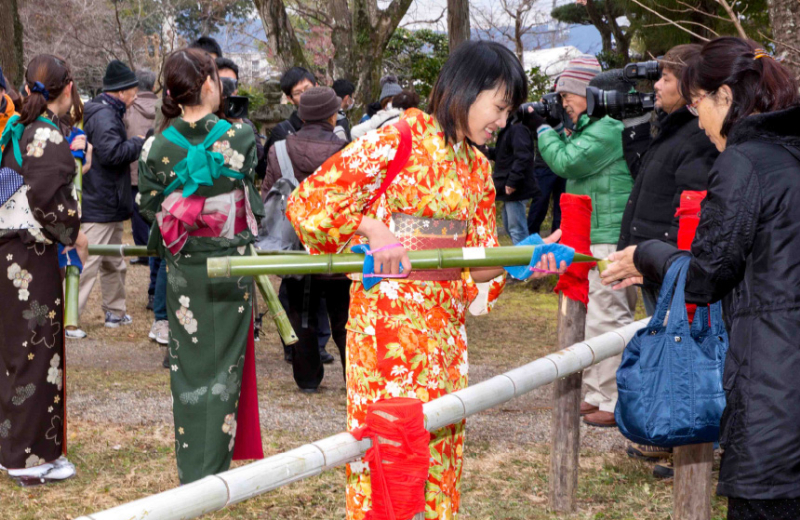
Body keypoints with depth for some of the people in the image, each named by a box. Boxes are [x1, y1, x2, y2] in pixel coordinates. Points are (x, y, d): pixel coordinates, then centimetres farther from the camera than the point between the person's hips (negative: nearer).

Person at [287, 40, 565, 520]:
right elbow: (310, 200, -11)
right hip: (388, 320, -7)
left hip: (446, 326, 7)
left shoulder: (478, 167, 15)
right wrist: (373, 232, -18)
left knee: (440, 448, 10)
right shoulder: (400, 140, -8)